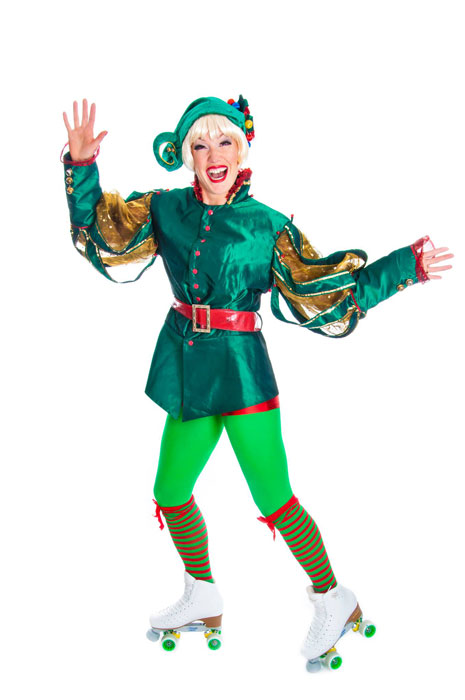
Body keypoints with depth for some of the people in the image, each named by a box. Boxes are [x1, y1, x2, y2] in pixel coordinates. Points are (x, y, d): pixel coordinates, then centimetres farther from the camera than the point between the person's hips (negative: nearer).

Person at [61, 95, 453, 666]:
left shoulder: (267, 226, -4)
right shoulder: (166, 210, 6)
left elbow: (321, 294, -6)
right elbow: (103, 236, 3)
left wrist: (403, 268, -12)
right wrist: (81, 166, -10)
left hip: (240, 370, -5)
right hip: (186, 372, 5)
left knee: (274, 500, -5)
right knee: (171, 493, 14)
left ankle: (333, 600, 19)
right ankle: (203, 599, 38)